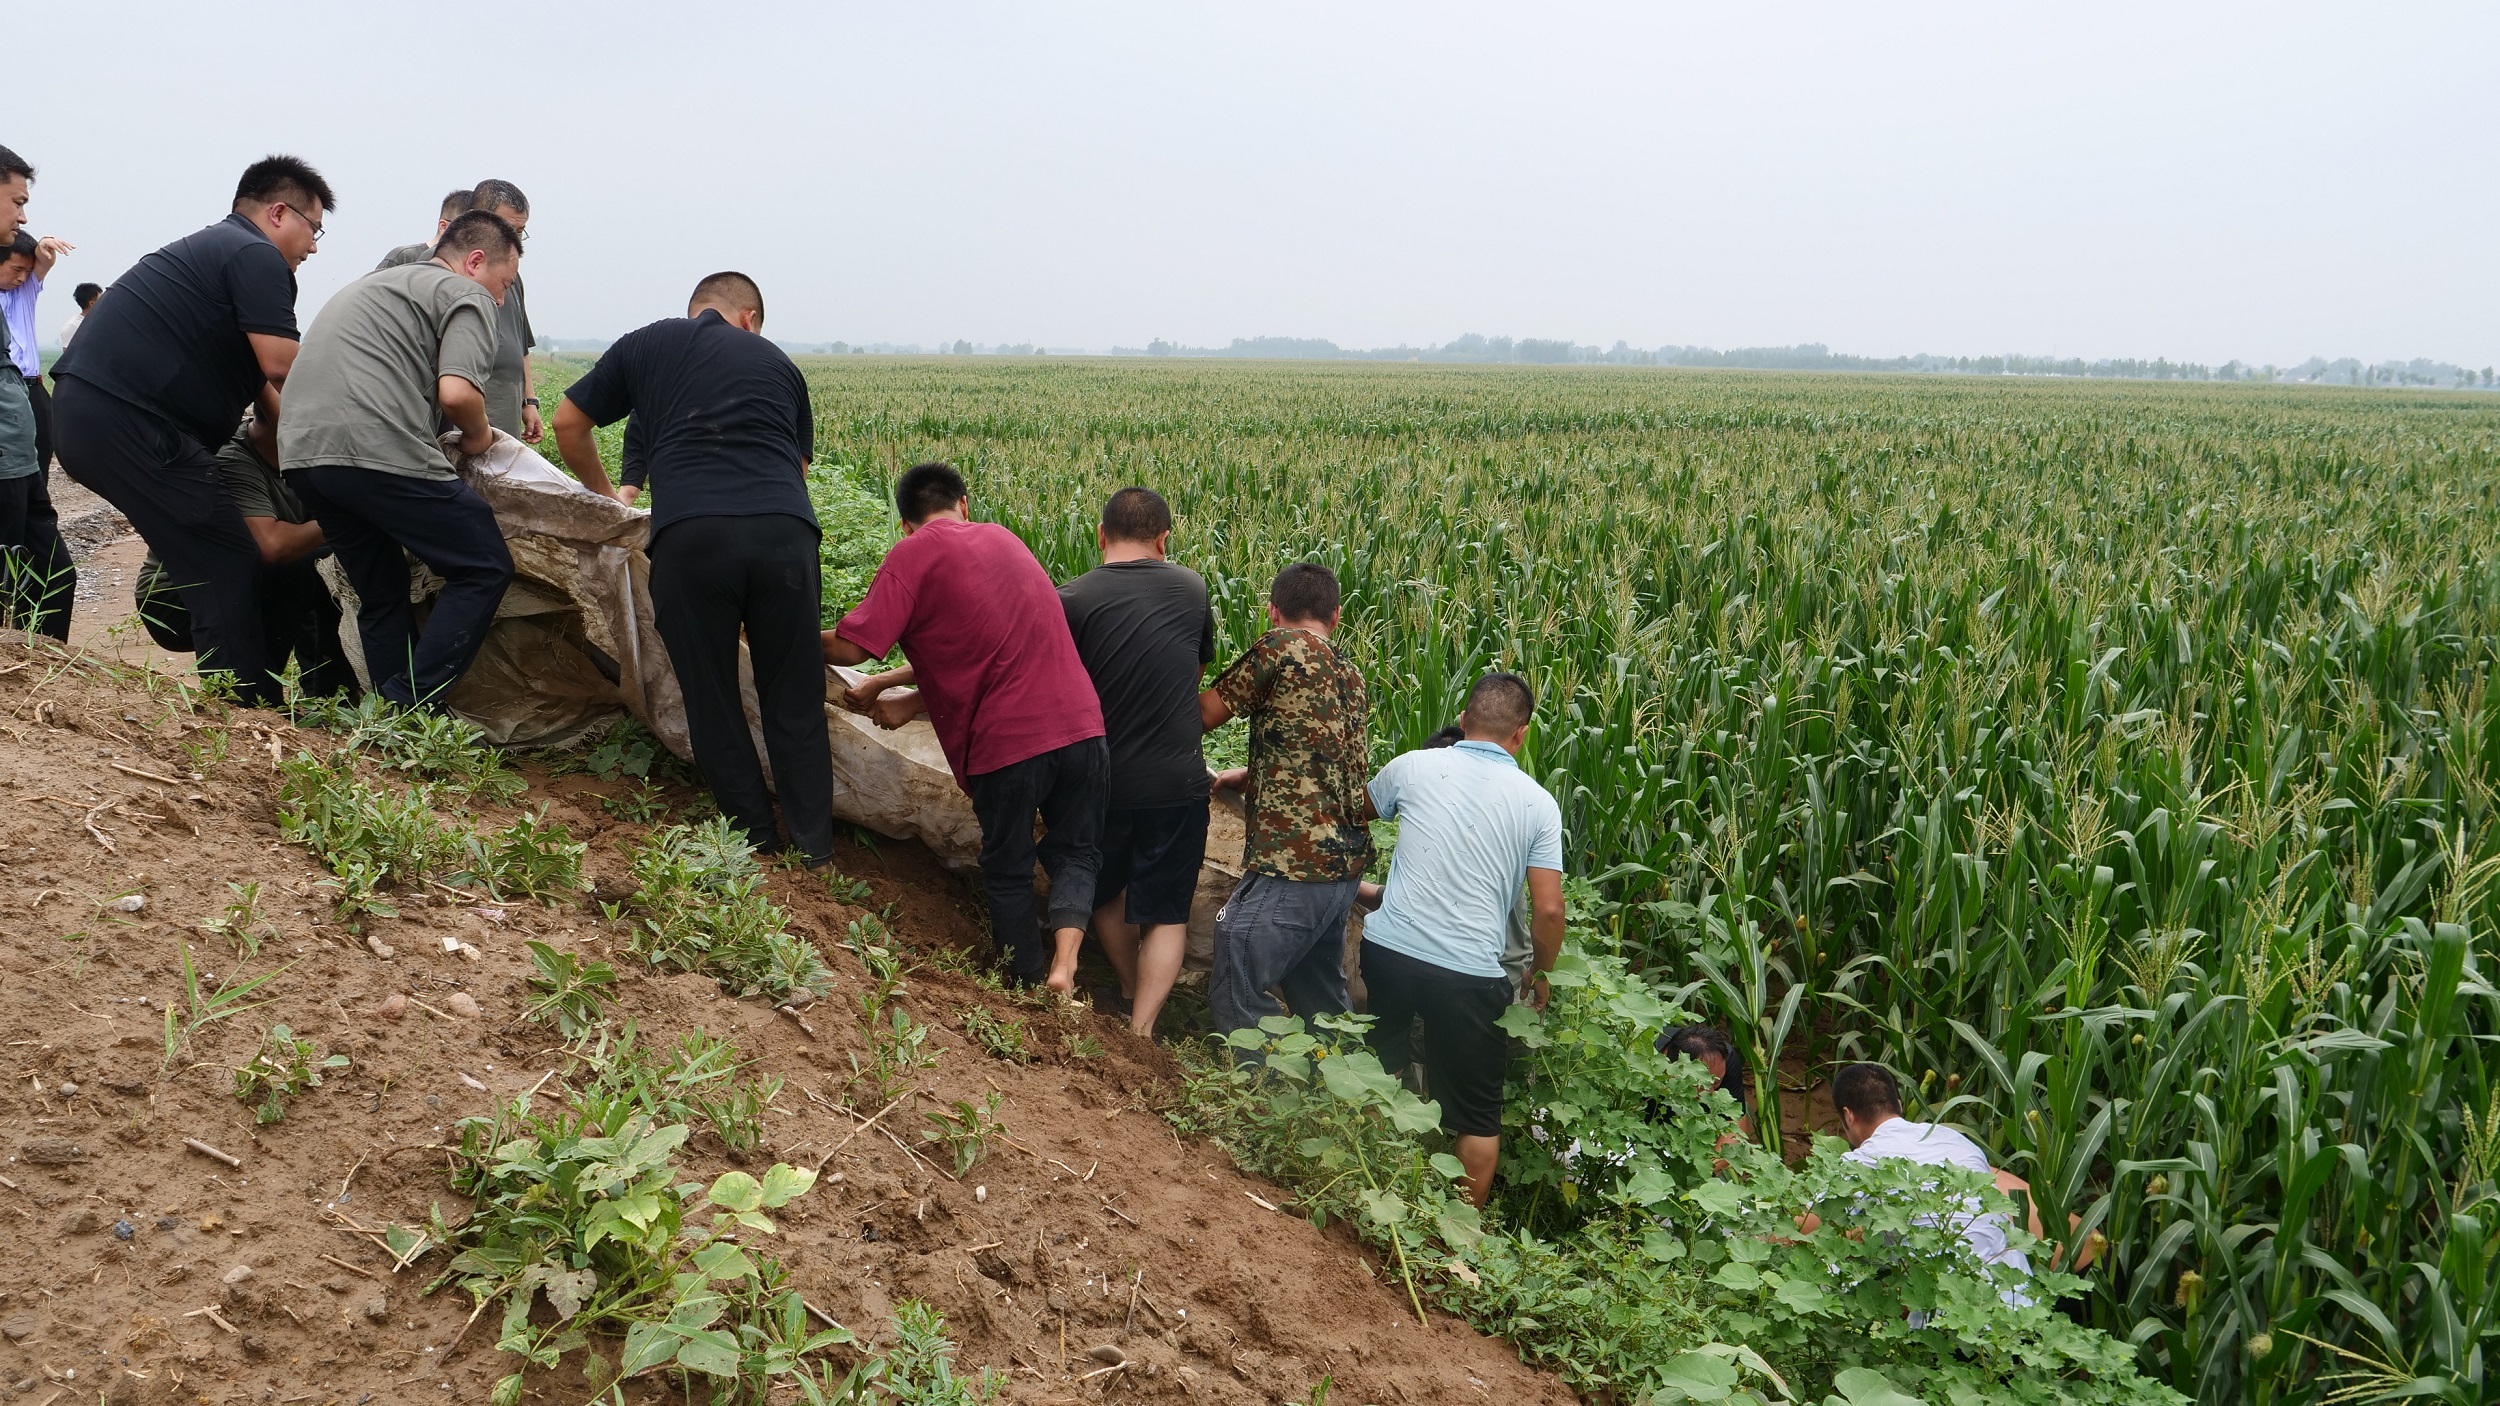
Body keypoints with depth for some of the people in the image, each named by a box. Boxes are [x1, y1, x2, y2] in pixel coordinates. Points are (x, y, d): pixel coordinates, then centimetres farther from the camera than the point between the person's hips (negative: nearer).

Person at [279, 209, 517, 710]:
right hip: (379, 452, -9)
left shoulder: (373, 282, 32)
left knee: (382, 595, 18)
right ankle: (412, 706, -5)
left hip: (299, 453, 9)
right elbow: (457, 392, -13)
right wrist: (477, 435, 8)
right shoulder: (466, 295, 4)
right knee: (484, 568, 1)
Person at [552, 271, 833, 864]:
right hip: (786, 532, 2)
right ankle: (815, 846, 17)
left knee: (711, 697, 14)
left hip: (690, 534, -1)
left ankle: (753, 837, 21)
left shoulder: (646, 344, 22)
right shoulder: (775, 360, 26)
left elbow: (569, 424, 28)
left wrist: (606, 496, 42)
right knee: (794, 698, 12)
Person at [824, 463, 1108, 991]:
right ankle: (1064, 960, -2)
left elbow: (850, 647, -12)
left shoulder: (914, 553, -3)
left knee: (1008, 871, 17)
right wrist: (900, 691, 22)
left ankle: (1032, 987, 23)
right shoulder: (1000, 536, 17)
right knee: (1075, 853, 19)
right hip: (1081, 725, 5)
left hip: (1007, 743, -4)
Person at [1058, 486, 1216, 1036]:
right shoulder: (1193, 589, -1)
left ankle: (1134, 994, 41)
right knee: (1166, 912, 13)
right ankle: (1142, 1028, 4)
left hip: (1101, 778, 0)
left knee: (1105, 893, 26)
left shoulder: (1073, 599, -12)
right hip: (1177, 780, 1)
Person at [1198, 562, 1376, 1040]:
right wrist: (1251, 776, 35)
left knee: (1234, 996, -3)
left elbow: (1205, 715, -6)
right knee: (1323, 1004, 19)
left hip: (1292, 863, -9)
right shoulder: (1352, 677, 15)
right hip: (1346, 863, 9)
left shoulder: (1283, 646, -8)